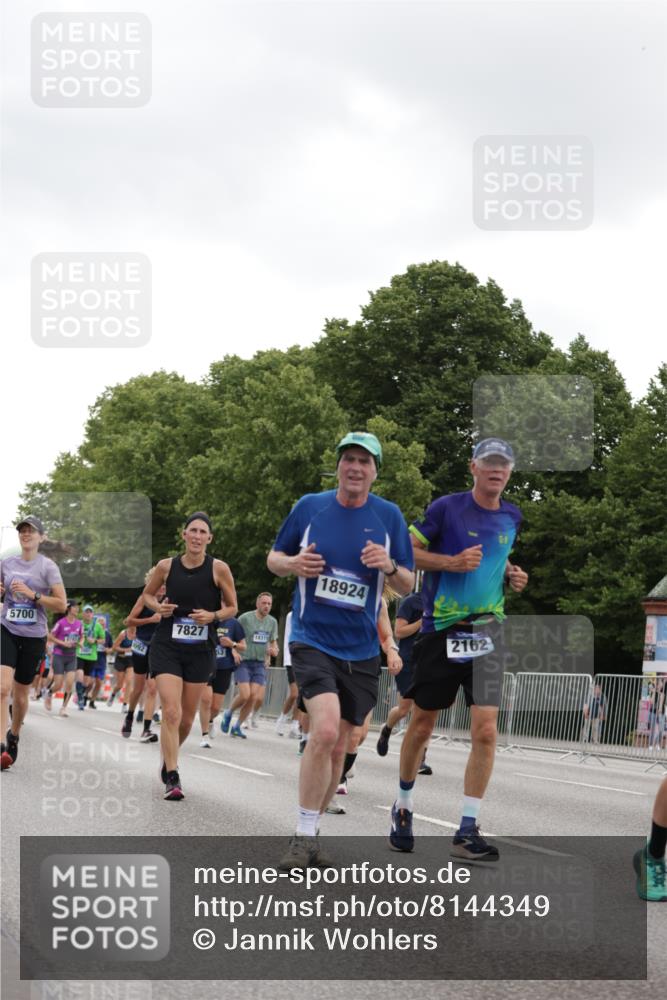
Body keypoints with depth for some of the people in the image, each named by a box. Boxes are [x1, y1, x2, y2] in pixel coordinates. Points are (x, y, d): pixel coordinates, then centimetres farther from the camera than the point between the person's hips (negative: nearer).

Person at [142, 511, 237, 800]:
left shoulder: (219, 569, -7)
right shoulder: (166, 566, -3)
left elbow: (232, 608, 4)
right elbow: (147, 594, 14)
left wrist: (213, 616, -16)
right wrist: (158, 607, -7)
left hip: (201, 650, 1)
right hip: (167, 646, -1)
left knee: (187, 719, 10)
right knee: (171, 712, -15)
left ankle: (168, 759, 39)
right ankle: (172, 779, -11)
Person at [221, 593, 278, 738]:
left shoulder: (272, 622, 9)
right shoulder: (245, 618, -7)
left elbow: (273, 641, 21)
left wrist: (274, 649, -1)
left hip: (260, 664, 5)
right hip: (244, 661, -5)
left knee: (255, 697, -5)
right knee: (245, 695, -16)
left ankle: (237, 726, 11)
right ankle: (229, 714, 14)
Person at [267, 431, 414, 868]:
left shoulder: (389, 516, 3)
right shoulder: (309, 506, 1)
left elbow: (408, 586, 6)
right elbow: (274, 558, 12)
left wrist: (390, 566, -16)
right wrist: (292, 563, -11)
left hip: (362, 650, 3)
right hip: (313, 640, -3)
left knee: (337, 749, 9)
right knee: (325, 730, -23)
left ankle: (310, 833, 26)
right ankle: (304, 837, -13)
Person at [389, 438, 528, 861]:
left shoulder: (512, 517, 9)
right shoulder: (447, 507, -6)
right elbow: (408, 551, -3)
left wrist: (513, 575, 6)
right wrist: (454, 561, -16)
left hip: (488, 631, 3)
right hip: (441, 630, -3)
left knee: (486, 731, -9)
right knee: (422, 725, 9)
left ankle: (468, 830, -2)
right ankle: (404, 807, 31)